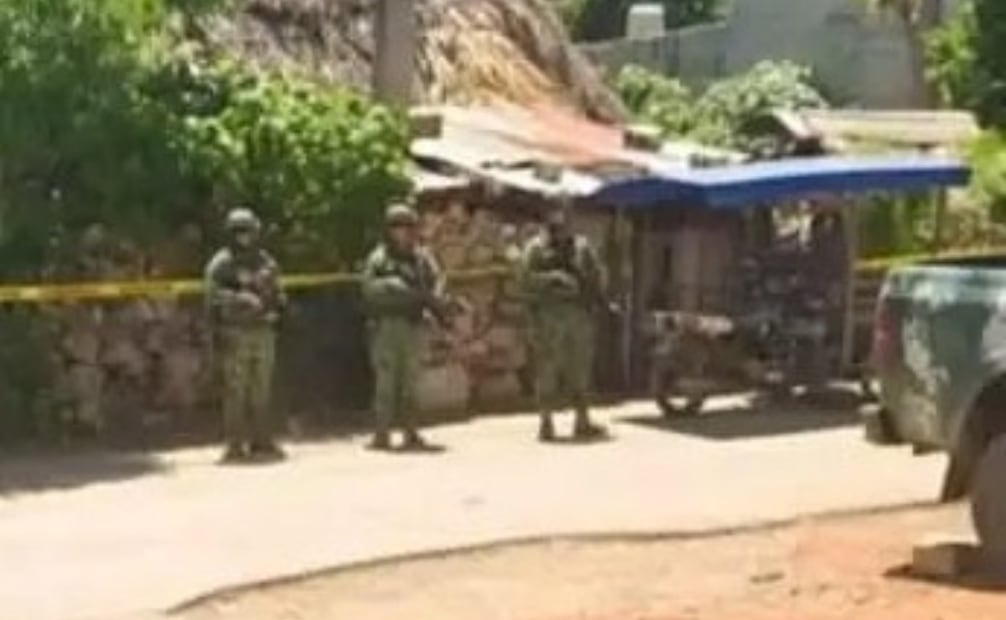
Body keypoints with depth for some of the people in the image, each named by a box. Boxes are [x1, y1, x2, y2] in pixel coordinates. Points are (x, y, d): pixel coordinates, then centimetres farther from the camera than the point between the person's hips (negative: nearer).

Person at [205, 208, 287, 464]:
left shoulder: (266, 262, 13)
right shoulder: (221, 264, -4)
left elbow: (277, 295, 21)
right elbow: (214, 301, -6)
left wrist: (277, 312, 2)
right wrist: (217, 334, -12)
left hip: (263, 333, 5)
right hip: (235, 334, -5)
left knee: (261, 392, 7)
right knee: (235, 393, -5)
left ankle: (262, 443, 13)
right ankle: (235, 446, -2)